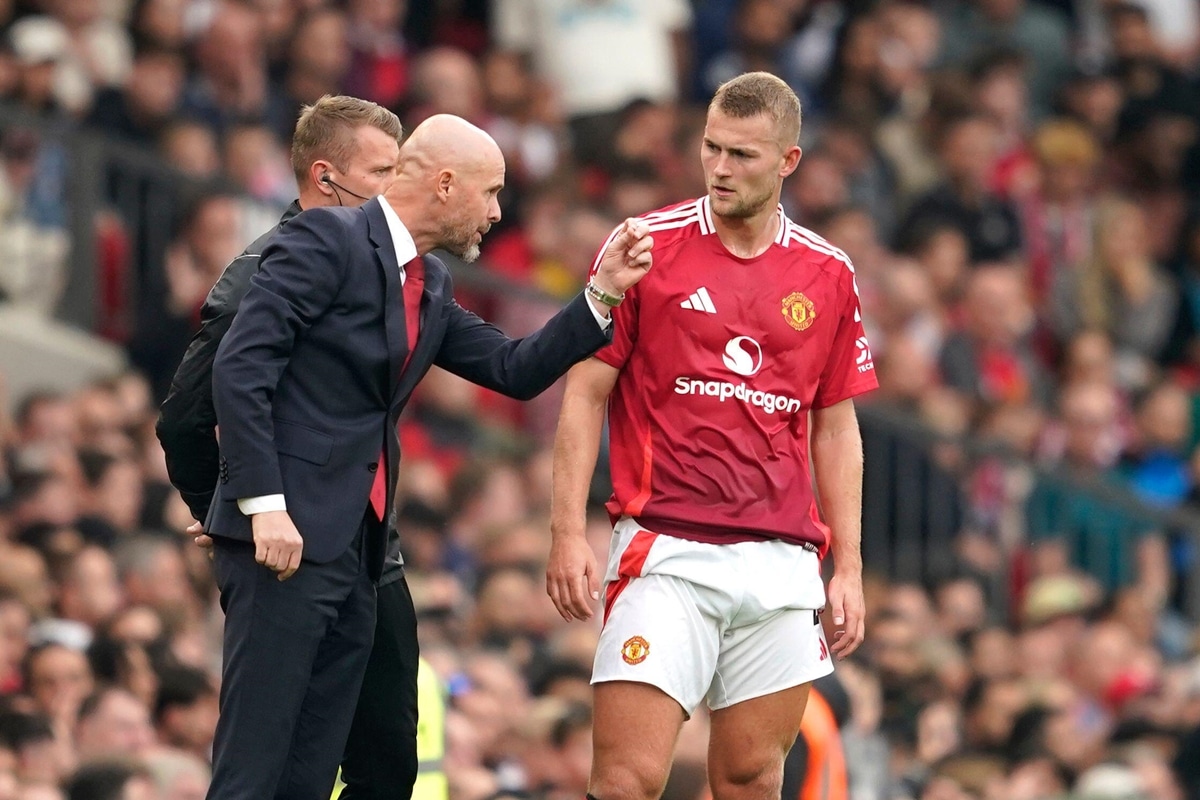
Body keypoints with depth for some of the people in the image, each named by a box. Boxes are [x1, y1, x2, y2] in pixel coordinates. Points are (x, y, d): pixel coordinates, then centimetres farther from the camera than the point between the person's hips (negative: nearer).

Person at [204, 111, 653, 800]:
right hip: (286, 537, -9)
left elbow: (516, 372, 19)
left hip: (354, 554, 9)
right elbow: (241, 367, -14)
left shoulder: (431, 289, 18)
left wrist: (603, 294, 8)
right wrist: (264, 505, -20)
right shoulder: (328, 240, -8)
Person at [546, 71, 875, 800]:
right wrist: (568, 533, -7)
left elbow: (836, 429, 15)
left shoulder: (828, 275, 10)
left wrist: (849, 569, 9)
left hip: (782, 562, 3)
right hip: (665, 552, -3)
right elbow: (585, 393, 2)